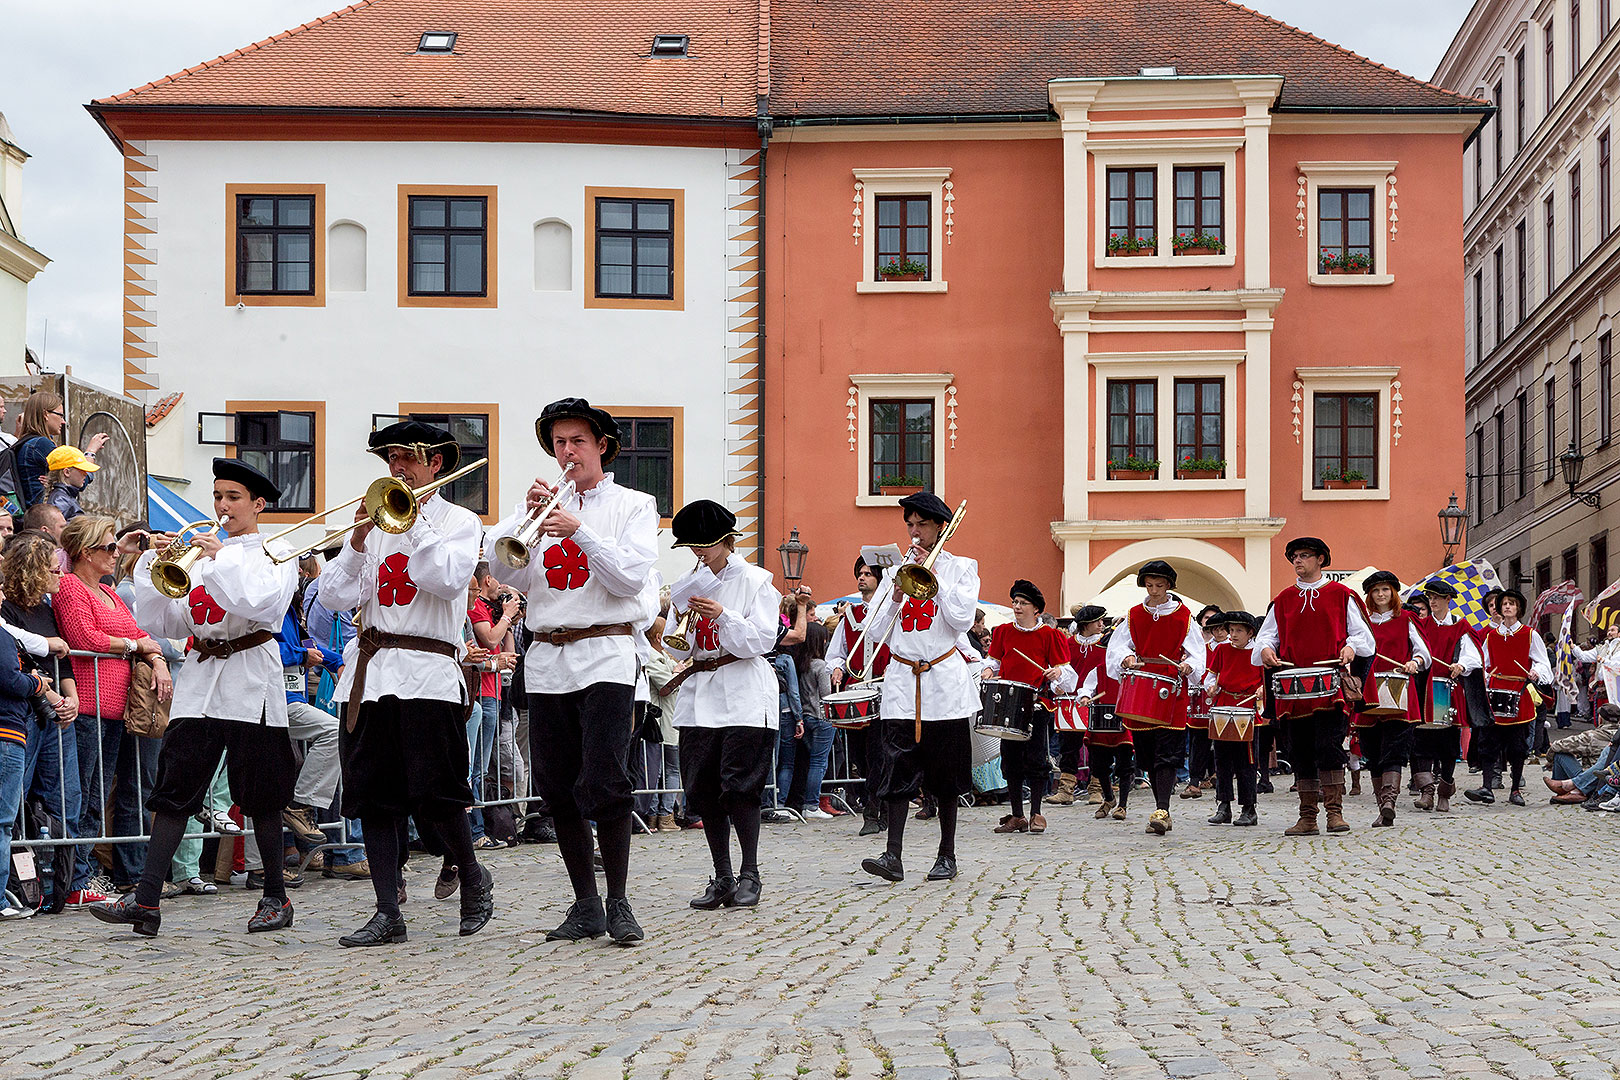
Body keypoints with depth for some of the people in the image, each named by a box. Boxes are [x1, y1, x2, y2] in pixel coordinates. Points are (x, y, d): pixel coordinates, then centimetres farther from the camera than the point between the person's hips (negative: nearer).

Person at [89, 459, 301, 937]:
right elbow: (165, 623, 12)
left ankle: (276, 898, 14)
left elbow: (266, 604, -17)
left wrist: (223, 558, -18)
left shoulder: (275, 553, 3)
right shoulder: (199, 554, 17)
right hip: (200, 678, 4)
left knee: (260, 795, 1)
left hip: (251, 683, -4)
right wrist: (155, 566, 0)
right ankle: (146, 899, -8)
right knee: (174, 789, -4)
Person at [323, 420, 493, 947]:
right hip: (370, 670, 4)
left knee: (434, 794, -9)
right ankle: (388, 913, 3)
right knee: (372, 795, 0)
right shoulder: (375, 521, 17)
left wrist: (413, 522, -9)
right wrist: (357, 543, -6)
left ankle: (473, 878, 16)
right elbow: (336, 596, 8)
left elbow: (449, 580, -13)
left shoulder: (458, 521, 7)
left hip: (427, 670, -4)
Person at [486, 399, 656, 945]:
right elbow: (504, 572, 4)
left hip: (605, 657, -4)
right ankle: (586, 906, 11)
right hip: (546, 661, 4)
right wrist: (526, 518, -9)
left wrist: (579, 531, -16)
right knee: (559, 792, 3)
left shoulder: (633, 505, 8)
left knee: (603, 786, -15)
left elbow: (631, 575, -7)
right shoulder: (545, 504, 17)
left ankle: (619, 904, -5)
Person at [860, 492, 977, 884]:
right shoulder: (895, 570, 13)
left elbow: (963, 618, -10)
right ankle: (893, 855, -14)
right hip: (902, 681, 2)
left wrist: (933, 576, -10)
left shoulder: (961, 568, 5)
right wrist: (896, 599, -10)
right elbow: (875, 629, 8)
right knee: (897, 769, -8)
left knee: (945, 773, 3)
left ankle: (947, 855, 12)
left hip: (944, 681, -2)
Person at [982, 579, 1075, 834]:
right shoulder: (1003, 632, 12)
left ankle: (1036, 814, 4)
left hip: (1037, 703, -4)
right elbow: (994, 659, 20)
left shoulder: (1049, 635, 1)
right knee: (1010, 759, 4)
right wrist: (989, 670, -1)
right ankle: (1017, 816, 11)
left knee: (1036, 758, -5)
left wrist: (1057, 672, -19)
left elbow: (1063, 667, 3)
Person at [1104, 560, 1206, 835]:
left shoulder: (1183, 615, 5)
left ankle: (1162, 811, -19)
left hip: (1172, 691, -3)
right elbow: (1118, 645, 6)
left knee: (1167, 754, -12)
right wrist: (1127, 658, -15)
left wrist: (1188, 665, -17)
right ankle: (1161, 810, 16)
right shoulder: (1135, 615, 12)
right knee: (1148, 755, 6)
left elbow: (1196, 651, 4)